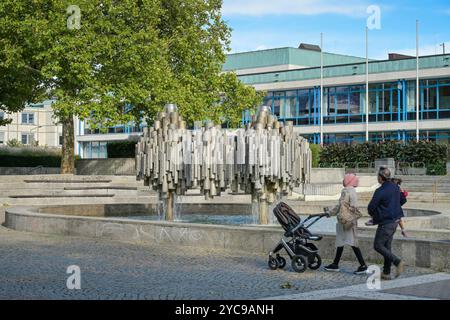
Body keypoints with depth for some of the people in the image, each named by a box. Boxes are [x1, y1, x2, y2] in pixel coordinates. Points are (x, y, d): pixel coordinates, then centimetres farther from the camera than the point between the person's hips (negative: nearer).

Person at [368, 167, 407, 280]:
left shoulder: (380, 191, -21)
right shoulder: (395, 187, 5)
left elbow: (371, 207, -16)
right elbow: (403, 200, 21)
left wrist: (372, 214, 5)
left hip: (385, 223, -9)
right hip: (395, 221, 9)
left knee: (378, 246, 1)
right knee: (387, 246, 14)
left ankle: (398, 262, -12)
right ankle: (386, 273, 17)